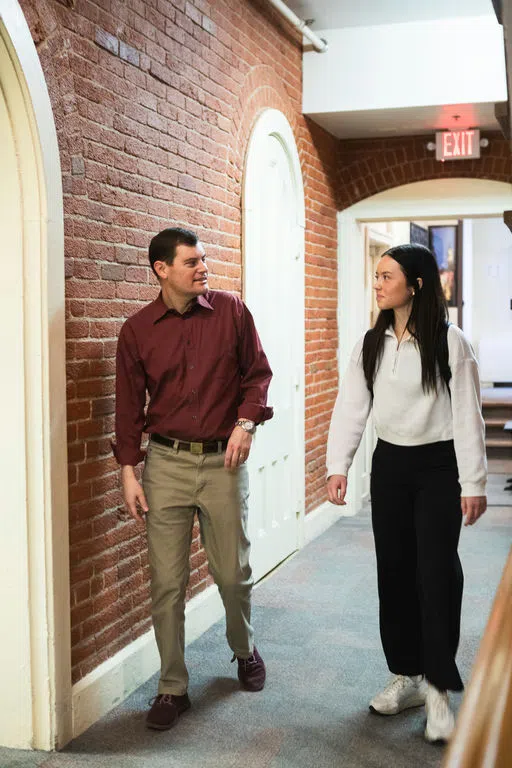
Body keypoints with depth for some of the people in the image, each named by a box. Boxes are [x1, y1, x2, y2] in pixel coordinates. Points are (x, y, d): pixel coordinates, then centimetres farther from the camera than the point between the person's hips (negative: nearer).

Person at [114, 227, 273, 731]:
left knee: (233, 573, 10)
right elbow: (129, 405, 4)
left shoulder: (231, 312, -1)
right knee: (167, 582, 2)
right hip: (166, 463, 0)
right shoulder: (137, 330, 0)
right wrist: (128, 472, 1)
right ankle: (172, 688, 16)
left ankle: (245, 651, 39)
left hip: (223, 461, 0)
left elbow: (257, 373, 7)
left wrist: (246, 423, -9)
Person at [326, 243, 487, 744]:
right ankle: (405, 676, 23)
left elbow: (467, 415, -11)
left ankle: (437, 689, 4)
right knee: (394, 570, 10)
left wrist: (473, 483, -13)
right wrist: (338, 466, -6)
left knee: (436, 574, -6)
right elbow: (350, 407, 3)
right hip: (389, 464, 5)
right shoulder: (371, 344, 4)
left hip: (437, 466, -5)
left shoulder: (448, 342, -10)